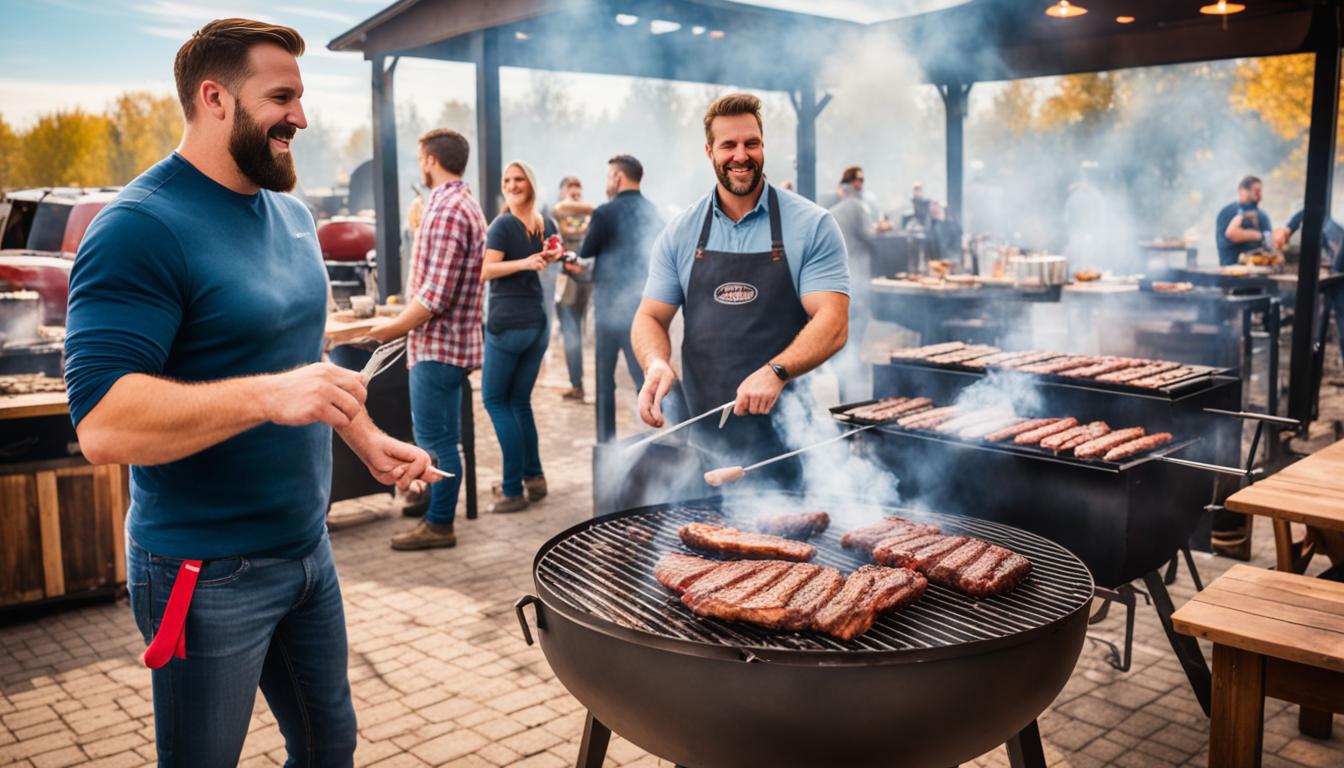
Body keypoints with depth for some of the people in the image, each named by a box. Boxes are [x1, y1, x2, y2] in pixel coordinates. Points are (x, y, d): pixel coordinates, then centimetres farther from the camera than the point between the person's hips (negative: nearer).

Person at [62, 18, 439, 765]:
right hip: (208, 575, -7)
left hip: (307, 547, 7)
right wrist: (269, 395, -36)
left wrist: (367, 440, 11)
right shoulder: (142, 227, -18)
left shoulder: (291, 215, 8)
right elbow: (102, 422, -27)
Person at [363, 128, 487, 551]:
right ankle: (438, 513, 28)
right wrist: (407, 321, 18)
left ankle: (439, 525, 9)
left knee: (436, 440, -1)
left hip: (438, 345, -10)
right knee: (440, 438, 18)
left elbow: (435, 294, -24)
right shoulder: (466, 204, 15)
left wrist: (394, 327, -11)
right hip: (453, 342, 10)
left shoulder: (446, 211, -18)